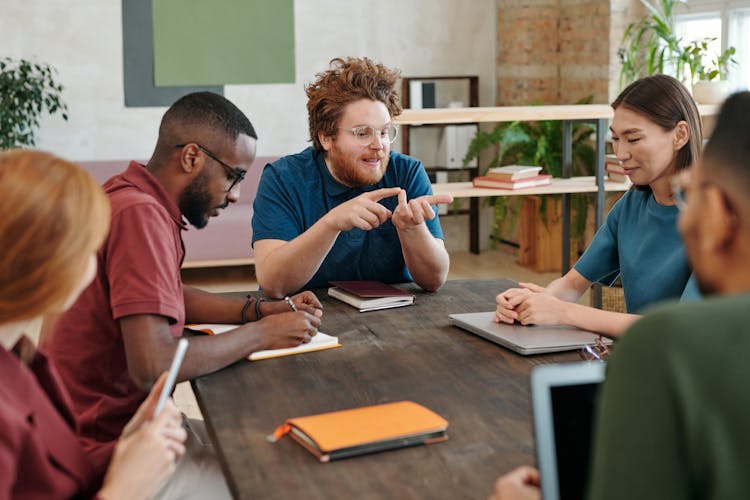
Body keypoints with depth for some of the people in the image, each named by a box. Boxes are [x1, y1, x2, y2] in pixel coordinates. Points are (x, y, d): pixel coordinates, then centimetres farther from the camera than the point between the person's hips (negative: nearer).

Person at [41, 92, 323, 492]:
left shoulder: (129, 196, 7)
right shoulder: (140, 214, -24)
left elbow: (170, 295, 20)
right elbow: (152, 366, -31)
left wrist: (262, 309, 6)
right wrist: (262, 333, -17)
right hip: (110, 448, -10)